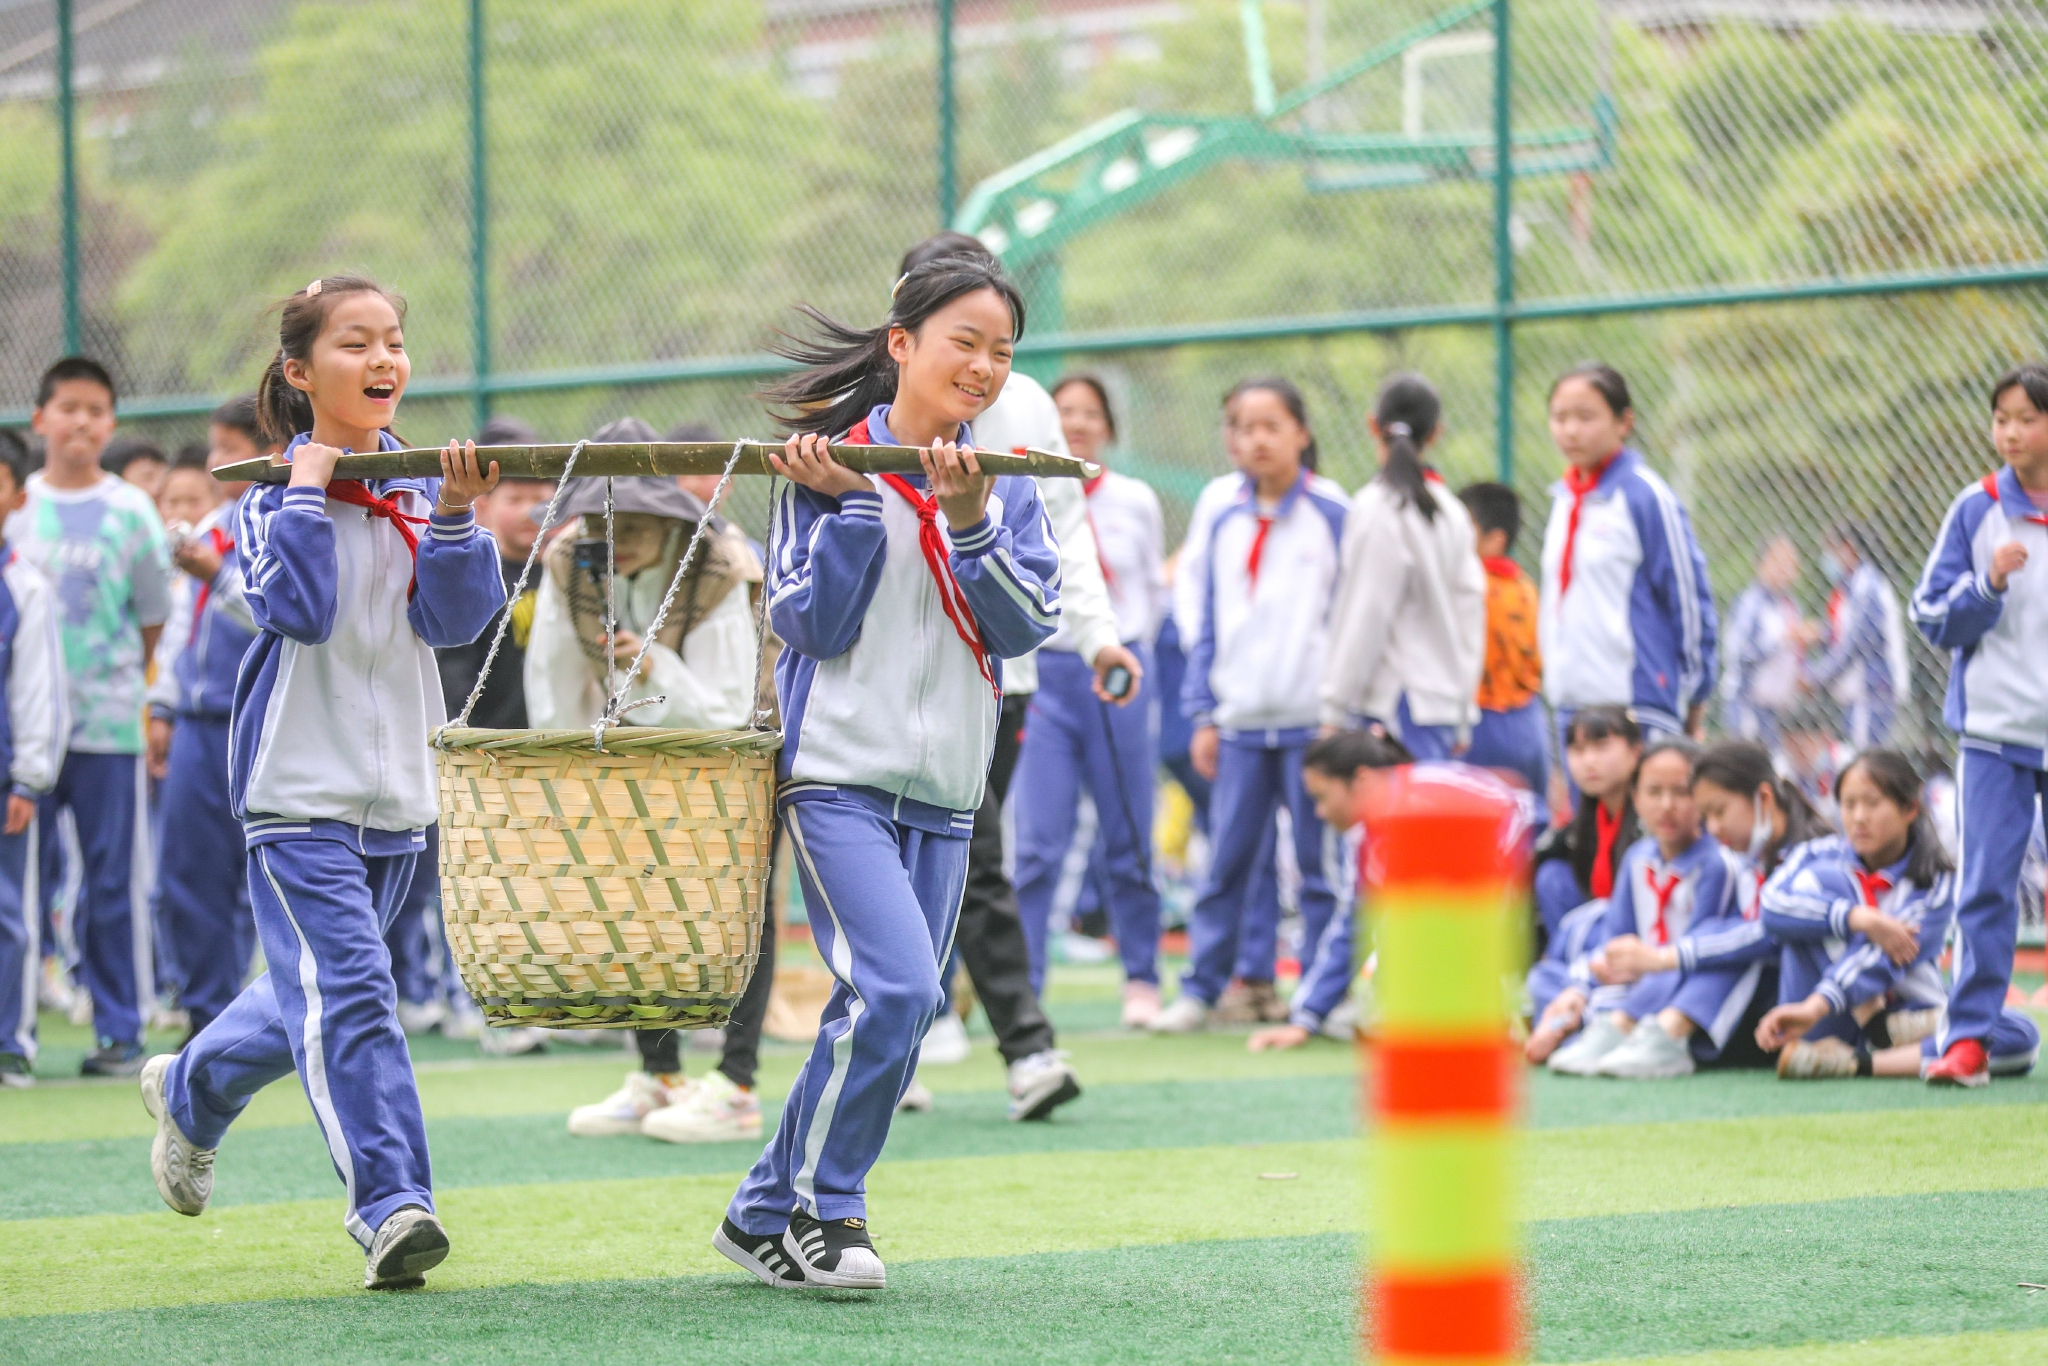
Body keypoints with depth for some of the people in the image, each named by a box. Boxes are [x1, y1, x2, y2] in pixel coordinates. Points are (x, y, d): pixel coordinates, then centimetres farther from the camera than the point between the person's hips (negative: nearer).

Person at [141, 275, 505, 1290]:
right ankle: (391, 1205, -18)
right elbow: (298, 608, -20)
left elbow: (451, 618, -3)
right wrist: (307, 495, -19)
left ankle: (189, 1093, 43)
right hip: (300, 785, -5)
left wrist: (453, 517, -16)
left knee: (312, 988, 17)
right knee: (346, 988, -16)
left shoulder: (420, 489, 6)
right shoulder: (273, 495, -6)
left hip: (395, 785, 6)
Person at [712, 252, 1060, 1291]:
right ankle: (821, 1205, -3)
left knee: (896, 1010, 6)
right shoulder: (830, 462, -2)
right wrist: (849, 505, -17)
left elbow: (1026, 625, -4)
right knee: (892, 988, -20)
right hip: (839, 770, -5)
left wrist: (969, 520, -16)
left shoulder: (1008, 487, 9)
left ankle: (766, 1215, 19)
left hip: (943, 790, 5)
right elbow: (809, 623, -8)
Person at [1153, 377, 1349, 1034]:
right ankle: (1201, 987, 10)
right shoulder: (1226, 522, 10)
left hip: (1313, 720, -4)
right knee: (1225, 861, 4)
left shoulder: (1333, 513, -3)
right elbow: (1211, 624, 14)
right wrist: (1204, 713, 9)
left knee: (1321, 862, 2)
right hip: (1240, 721, 4)